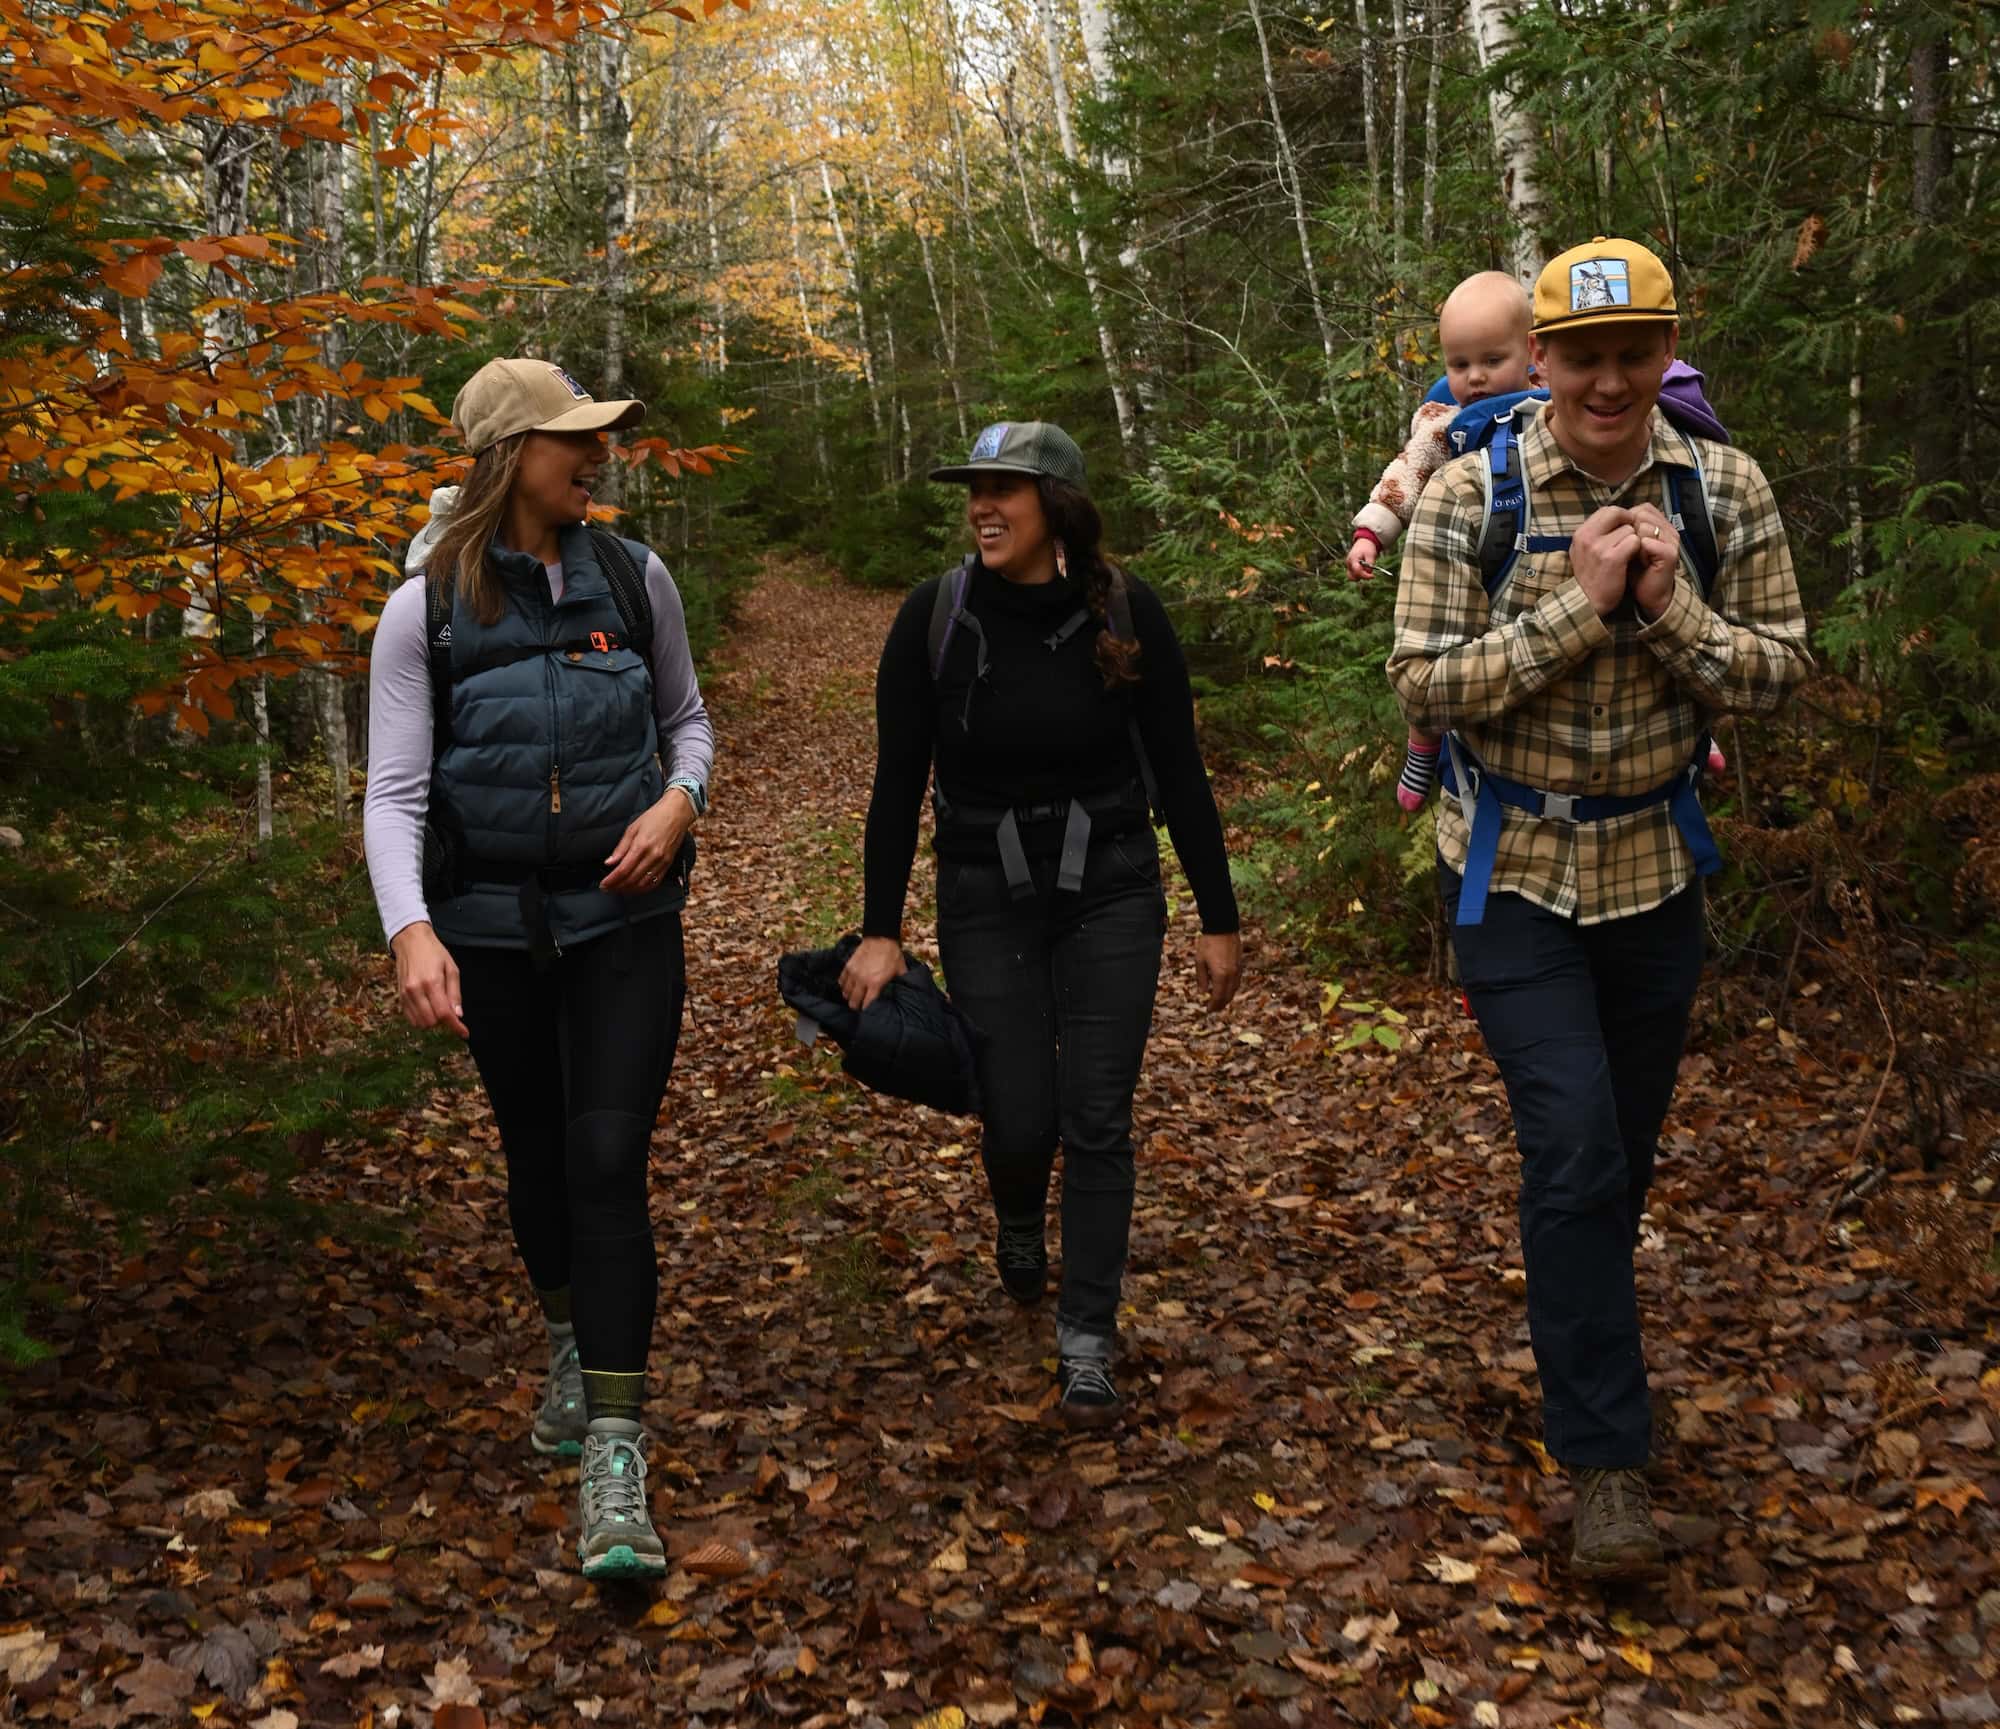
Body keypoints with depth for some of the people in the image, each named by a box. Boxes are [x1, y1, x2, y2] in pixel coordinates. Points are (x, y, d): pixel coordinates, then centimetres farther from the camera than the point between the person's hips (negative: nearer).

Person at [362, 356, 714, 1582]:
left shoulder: (634, 577, -1)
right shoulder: (426, 609, -7)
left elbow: (688, 720, 12)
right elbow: (395, 791, -10)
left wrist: (678, 802, -10)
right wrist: (411, 930, -26)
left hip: (625, 920, 0)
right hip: (494, 927, 1)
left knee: (608, 1163, -10)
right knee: (536, 1155, 17)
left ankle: (616, 1458, -6)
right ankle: (571, 1344, 45)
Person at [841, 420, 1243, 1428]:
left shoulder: (1128, 615, -9)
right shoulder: (935, 617, -8)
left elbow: (1179, 773, -2)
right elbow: (898, 784, -3)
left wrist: (1218, 920, 0)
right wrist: (880, 930, -6)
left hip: (1112, 895, 0)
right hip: (985, 901, 0)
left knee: (1097, 1123, -1)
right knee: (1018, 1124, 2)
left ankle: (1087, 1346, 13)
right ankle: (1020, 1227, 39)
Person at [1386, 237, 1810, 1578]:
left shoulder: (1726, 491, -6)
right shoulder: (1470, 497, -13)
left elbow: (1779, 673, -4)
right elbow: (1423, 684, -15)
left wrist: (1671, 606, -22)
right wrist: (1577, 605, -25)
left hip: (1655, 866, 3)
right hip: (1514, 871, -3)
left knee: (1626, 1149, 16)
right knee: (1575, 1149, -10)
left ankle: (1577, 1334, 44)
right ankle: (1608, 1457, 3)